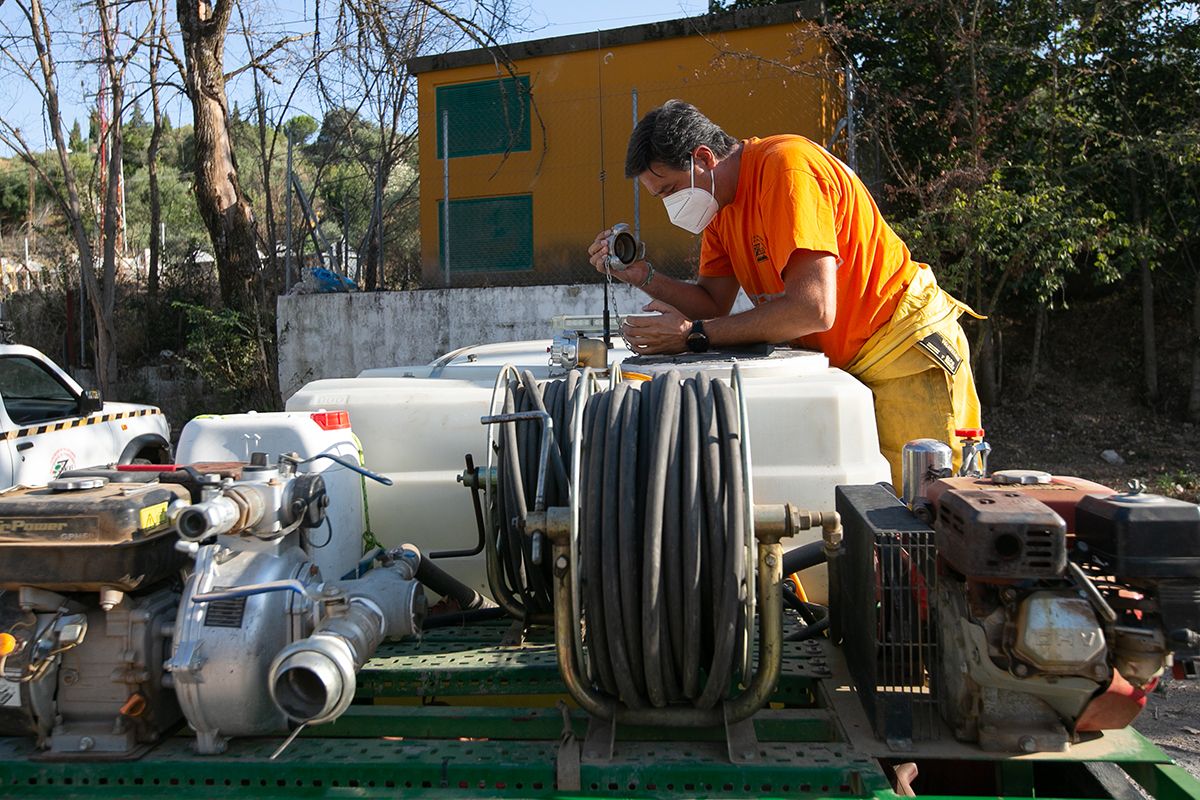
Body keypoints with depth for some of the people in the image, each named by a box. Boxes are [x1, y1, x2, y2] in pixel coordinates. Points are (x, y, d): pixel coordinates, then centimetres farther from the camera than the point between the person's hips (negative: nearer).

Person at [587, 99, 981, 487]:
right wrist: (644, 276, -9)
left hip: (904, 351, -8)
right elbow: (715, 302, 7)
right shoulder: (721, 198, 5)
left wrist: (694, 335, -27)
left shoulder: (786, 167, -22)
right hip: (841, 361, 8)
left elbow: (814, 310, -29)